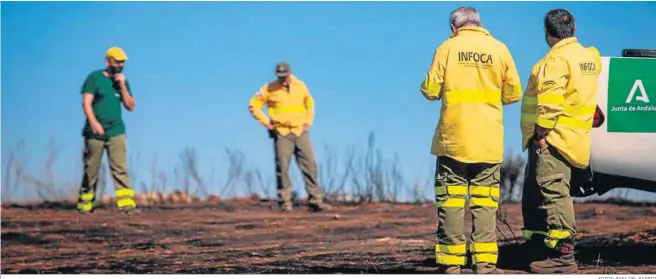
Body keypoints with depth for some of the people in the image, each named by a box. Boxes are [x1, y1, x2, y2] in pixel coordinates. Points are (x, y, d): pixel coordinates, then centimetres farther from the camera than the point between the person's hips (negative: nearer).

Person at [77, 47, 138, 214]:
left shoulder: (123, 81, 14)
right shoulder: (94, 78, 1)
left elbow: (130, 106, 8)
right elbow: (86, 102, -8)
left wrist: (122, 86, -4)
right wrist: (94, 122, -22)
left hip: (116, 131, 3)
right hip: (95, 132, -3)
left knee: (120, 168, -10)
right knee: (91, 170, 3)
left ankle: (126, 203, -18)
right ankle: (85, 205, 14)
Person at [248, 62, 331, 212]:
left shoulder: (300, 86, 6)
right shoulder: (269, 89, -3)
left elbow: (310, 103, 22)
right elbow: (253, 105, 4)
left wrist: (308, 121, 11)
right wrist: (266, 122, -1)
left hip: (300, 132, 2)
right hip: (282, 134, -2)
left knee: (310, 166, -3)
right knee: (282, 168, -3)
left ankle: (316, 201, 0)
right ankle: (285, 203, 4)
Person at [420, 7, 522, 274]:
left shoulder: (447, 48, -2)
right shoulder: (499, 49, 2)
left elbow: (430, 90, -3)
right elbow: (514, 93, 6)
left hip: (453, 138, -1)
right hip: (489, 140, 1)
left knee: (451, 197, 3)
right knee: (485, 199, 5)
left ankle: (450, 262, 1)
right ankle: (485, 261, 0)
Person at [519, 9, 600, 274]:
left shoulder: (557, 58, -13)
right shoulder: (587, 56, 17)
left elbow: (550, 100, -21)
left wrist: (541, 132, -19)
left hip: (552, 139, -10)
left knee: (553, 194, -12)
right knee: (533, 197, 14)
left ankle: (563, 256, -15)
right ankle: (536, 253, 17)